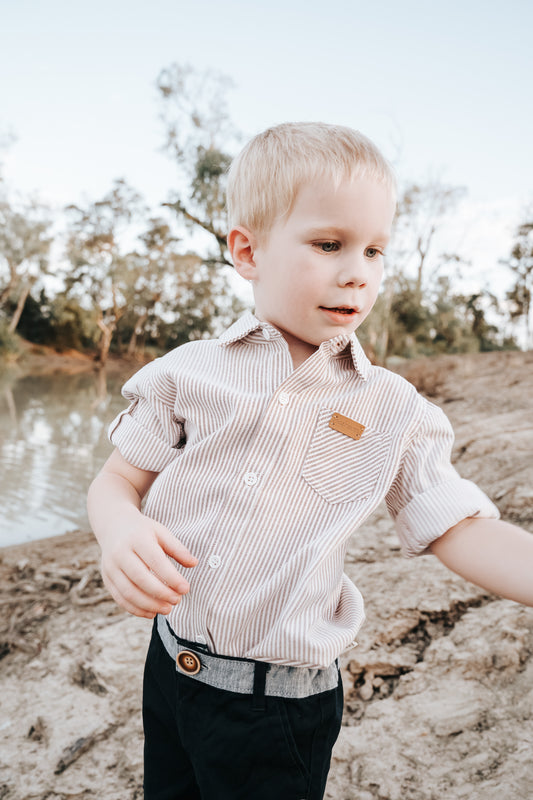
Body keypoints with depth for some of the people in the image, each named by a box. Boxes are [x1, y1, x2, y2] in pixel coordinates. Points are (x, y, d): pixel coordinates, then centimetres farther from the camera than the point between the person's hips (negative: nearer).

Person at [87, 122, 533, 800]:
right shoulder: (189, 373, -8)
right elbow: (120, 477, -1)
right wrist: (118, 528, -22)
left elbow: (460, 532, -7)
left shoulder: (396, 412, -8)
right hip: (170, 662, 2)